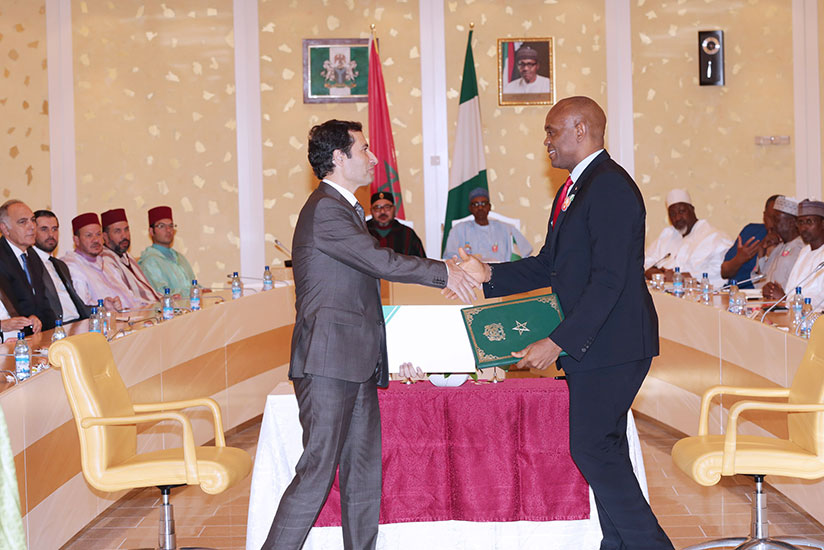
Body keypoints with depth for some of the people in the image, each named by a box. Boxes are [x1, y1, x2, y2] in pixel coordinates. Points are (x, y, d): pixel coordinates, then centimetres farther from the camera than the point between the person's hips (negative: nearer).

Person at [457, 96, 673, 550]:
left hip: (610, 344, -10)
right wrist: (490, 274, 6)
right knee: (603, 448, 13)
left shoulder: (610, 187, -16)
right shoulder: (572, 191, 17)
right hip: (588, 344, 10)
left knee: (592, 447, -9)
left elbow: (609, 280, -22)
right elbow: (549, 266, 18)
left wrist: (559, 342, -23)